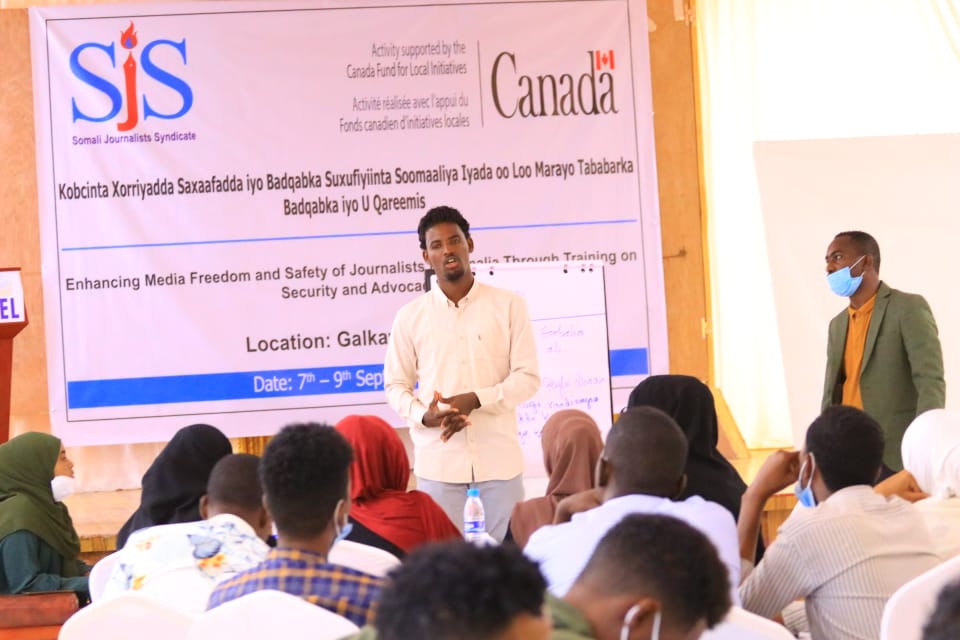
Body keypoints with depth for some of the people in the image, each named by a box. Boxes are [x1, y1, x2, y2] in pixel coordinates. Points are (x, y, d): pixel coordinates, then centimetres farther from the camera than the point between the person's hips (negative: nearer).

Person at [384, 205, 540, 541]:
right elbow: (396, 385, 8)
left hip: (498, 453, 0)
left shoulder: (508, 305, 2)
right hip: (438, 457, 0)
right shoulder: (410, 316, 5)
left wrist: (477, 399, -16)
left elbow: (527, 376, 0)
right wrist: (424, 417, -13)